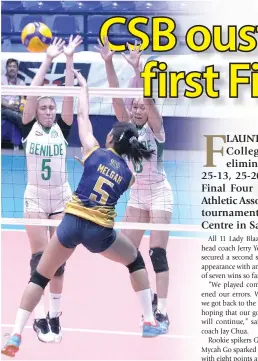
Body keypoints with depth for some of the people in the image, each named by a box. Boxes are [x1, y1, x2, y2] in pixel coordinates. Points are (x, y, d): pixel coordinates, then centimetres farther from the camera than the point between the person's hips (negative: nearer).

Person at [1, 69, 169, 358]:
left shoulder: (94, 152, 2)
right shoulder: (127, 174, 8)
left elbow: (83, 116, 13)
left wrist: (83, 86, 27)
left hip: (72, 223, 0)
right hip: (100, 232, 1)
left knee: (40, 277, 12)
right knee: (136, 261, 27)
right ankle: (150, 323, 23)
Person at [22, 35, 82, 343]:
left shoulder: (62, 128, 2)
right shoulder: (29, 129, -1)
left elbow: (68, 96, -7)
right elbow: (33, 93, -11)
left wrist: (69, 59, -13)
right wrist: (48, 59, -15)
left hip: (61, 197, 2)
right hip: (35, 197, -2)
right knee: (40, 257, -4)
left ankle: (55, 315, 12)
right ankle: (39, 318, 1)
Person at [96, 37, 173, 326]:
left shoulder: (155, 128, -10)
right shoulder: (128, 125, 2)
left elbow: (147, 98, -26)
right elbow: (116, 95, -10)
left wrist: (137, 68, -38)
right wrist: (108, 63, -22)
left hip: (158, 194, -6)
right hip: (136, 195, 6)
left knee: (157, 253, -11)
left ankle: (161, 310, -10)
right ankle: (150, 297, 23)